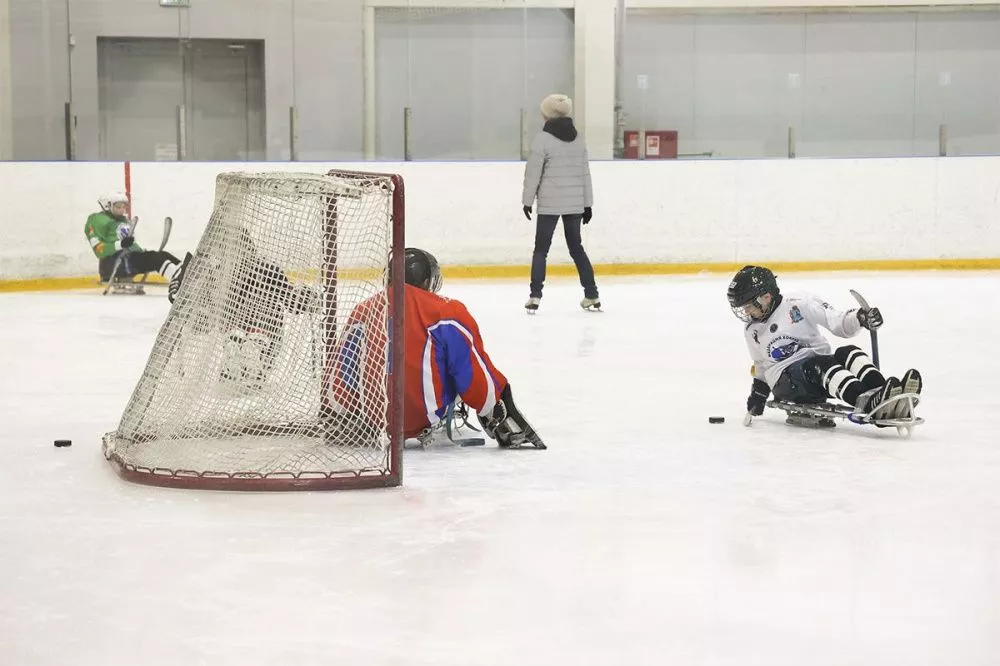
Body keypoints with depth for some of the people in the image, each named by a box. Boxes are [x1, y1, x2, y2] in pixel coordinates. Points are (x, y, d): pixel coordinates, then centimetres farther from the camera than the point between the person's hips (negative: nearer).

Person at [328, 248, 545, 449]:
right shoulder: (446, 312, -6)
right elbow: (474, 373, -7)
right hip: (424, 419, -4)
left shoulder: (363, 311, 6)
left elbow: (342, 371, 10)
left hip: (369, 417, 4)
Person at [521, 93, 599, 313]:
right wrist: (588, 204, 14)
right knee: (576, 247, 14)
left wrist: (527, 200, 3)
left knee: (541, 249, 4)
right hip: (575, 203, 4)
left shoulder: (543, 138, -9)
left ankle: (535, 296, -3)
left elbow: (533, 173, -8)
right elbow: (585, 173, 9)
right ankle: (592, 296, 12)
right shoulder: (578, 138, 6)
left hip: (549, 204, -4)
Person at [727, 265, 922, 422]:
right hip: (786, 381, -1)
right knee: (823, 365, -33)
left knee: (848, 353, -29)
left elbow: (840, 325, -8)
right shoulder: (752, 331, 13)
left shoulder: (798, 304, -1)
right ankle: (868, 403, -61)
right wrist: (758, 392, 24)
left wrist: (859, 317, -26)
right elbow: (762, 364, 29)